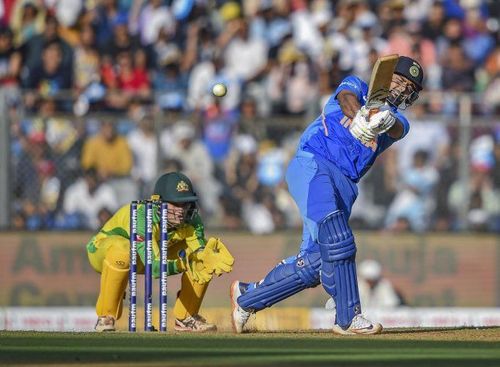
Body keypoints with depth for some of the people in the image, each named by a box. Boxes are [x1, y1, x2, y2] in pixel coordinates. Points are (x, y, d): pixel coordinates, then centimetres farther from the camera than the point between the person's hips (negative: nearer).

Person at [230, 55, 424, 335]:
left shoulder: (399, 121, 21)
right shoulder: (357, 87, 14)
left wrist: (384, 121, -30)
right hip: (313, 165, -6)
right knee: (337, 241, -25)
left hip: (345, 186, 6)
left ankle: (247, 297, 18)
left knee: (314, 262, -1)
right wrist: (360, 116, -36)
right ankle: (348, 317, -24)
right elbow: (347, 97, -11)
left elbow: (397, 130, -4)